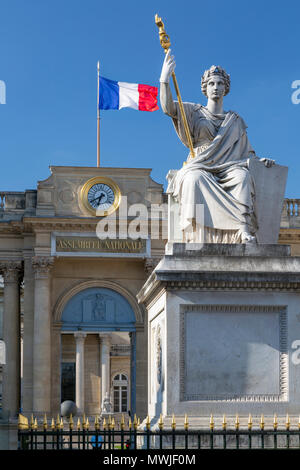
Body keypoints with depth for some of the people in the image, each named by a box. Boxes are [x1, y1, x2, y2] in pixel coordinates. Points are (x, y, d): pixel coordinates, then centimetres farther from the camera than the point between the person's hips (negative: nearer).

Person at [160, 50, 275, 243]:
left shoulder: (235, 120, 24)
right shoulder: (194, 112, 18)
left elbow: (246, 151, 22)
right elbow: (168, 108, 0)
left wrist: (260, 160, -1)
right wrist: (165, 78, -13)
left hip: (228, 169, 1)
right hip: (199, 167, -1)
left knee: (243, 175, -35)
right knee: (195, 178, -39)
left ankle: (244, 231, -50)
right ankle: (195, 233, -48)